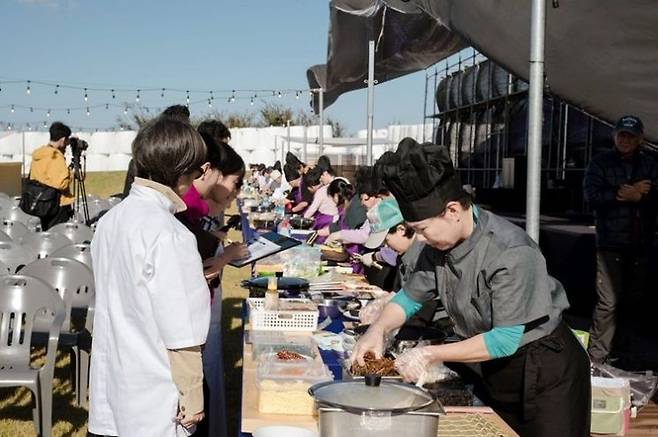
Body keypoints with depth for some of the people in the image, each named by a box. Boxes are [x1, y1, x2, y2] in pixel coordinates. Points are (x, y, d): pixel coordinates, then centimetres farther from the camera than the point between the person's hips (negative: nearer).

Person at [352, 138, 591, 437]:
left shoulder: (511, 252, -29)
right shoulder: (440, 246, -6)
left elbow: (505, 339, -29)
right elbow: (410, 297, 6)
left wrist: (432, 354, -28)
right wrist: (378, 329, -13)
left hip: (546, 369, -7)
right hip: (494, 368, 7)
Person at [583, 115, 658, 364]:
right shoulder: (601, 163, 4)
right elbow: (591, 195, -10)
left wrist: (636, 195, -14)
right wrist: (629, 193, -11)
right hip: (611, 243, -3)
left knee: (633, 301, 11)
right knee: (608, 301, -10)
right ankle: (596, 358, -4)